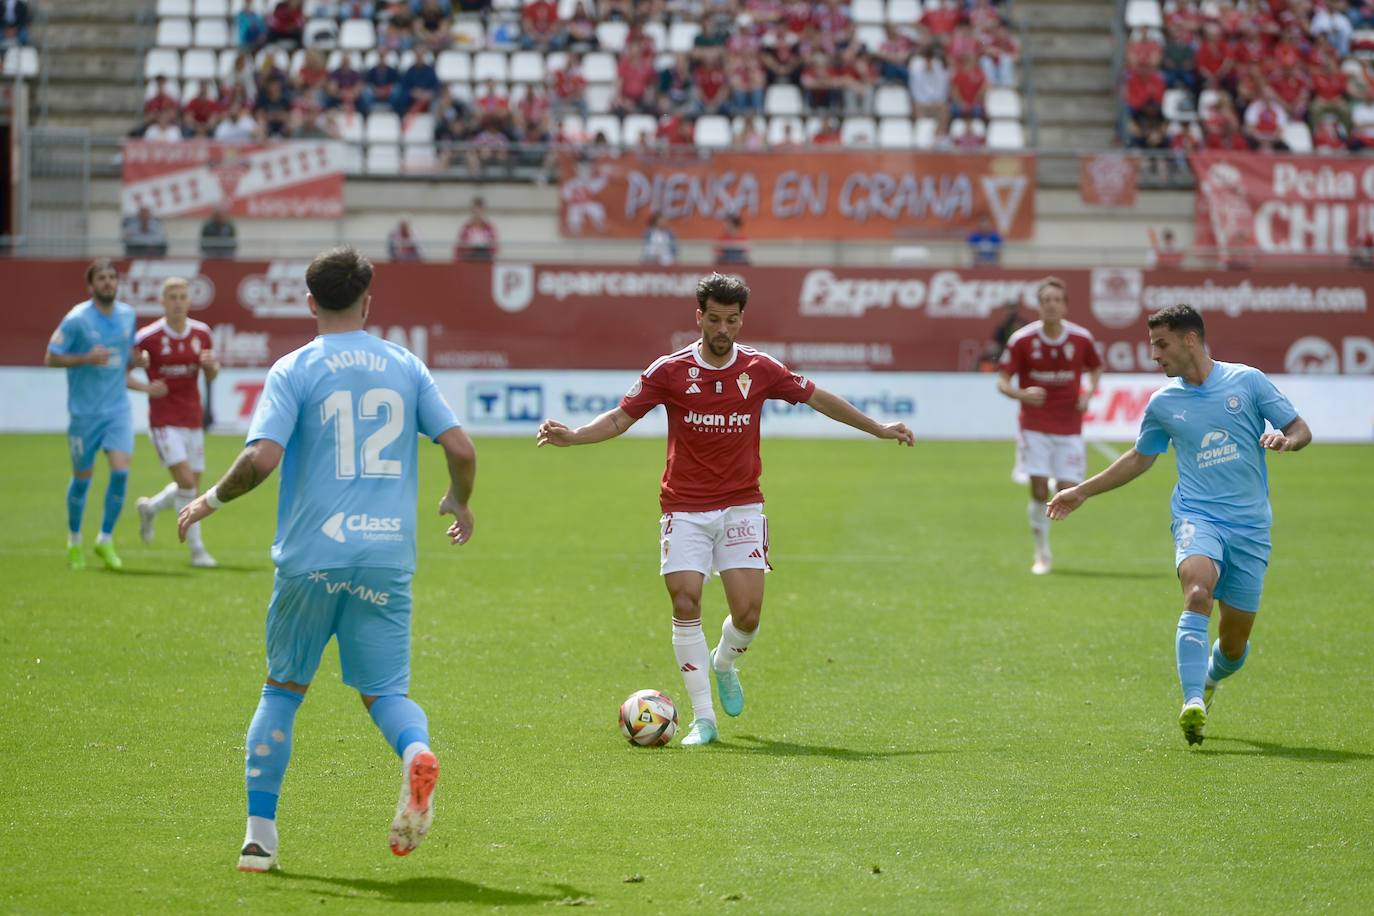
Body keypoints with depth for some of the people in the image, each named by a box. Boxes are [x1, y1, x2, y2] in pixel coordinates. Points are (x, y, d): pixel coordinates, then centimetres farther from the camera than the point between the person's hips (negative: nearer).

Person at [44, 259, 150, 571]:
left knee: (120, 471, -11)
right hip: (85, 412, -3)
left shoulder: (127, 314, 5)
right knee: (82, 477, 7)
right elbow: (50, 358, -9)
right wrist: (87, 358, -23)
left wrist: (137, 360, -3)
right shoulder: (77, 319, -11)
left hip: (118, 408, 4)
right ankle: (74, 542, 27)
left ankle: (105, 541, 4)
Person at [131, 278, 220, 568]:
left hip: (193, 419, 5)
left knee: (192, 487, 9)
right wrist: (146, 388, -18)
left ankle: (149, 507, 38)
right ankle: (196, 549, -6)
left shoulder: (202, 333, 3)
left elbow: (211, 376, 13)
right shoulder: (148, 337, -10)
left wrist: (211, 364, -10)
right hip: (164, 421, -5)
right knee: (186, 481, -16)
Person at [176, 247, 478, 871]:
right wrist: (459, 502, 24)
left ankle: (259, 835, 13)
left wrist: (210, 500, 4)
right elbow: (460, 448, 4)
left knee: (283, 688, 15)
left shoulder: (294, 370, -2)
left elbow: (262, 458, -13)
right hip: (387, 556, 2)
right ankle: (416, 752, -28)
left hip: (311, 557, -2)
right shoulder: (406, 367, 8)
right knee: (384, 690, 8)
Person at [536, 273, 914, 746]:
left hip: (741, 506, 1)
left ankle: (724, 664, 27)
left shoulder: (760, 369, 0)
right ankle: (703, 718, -4)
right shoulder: (669, 370, -4)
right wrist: (571, 436, -18)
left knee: (747, 611, -9)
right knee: (686, 604, -13)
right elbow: (620, 418, -1)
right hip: (684, 508, -1)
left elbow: (817, 398, 13)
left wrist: (878, 428, 18)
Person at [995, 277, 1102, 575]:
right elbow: (1002, 381, -3)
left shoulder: (1082, 339, -3)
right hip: (1034, 425, -1)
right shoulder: (1022, 340, -8)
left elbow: (1096, 368, 16)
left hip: (1069, 427, 1)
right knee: (1039, 492, -8)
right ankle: (1042, 555, 9)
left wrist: (1089, 393, -4)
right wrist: (1021, 394, -24)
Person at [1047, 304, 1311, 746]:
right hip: (1197, 516, 0)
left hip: (1250, 526, 0)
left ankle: (1209, 679, 39)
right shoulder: (1163, 403, 9)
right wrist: (1082, 491, 22)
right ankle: (1193, 705, -39)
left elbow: (1301, 430, 6)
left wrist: (1285, 439, -17)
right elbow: (1139, 459, 24)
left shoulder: (1247, 380, 2)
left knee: (1235, 640, 2)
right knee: (1197, 593, -32)